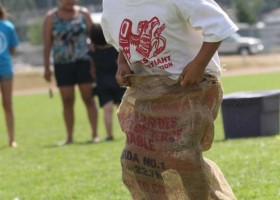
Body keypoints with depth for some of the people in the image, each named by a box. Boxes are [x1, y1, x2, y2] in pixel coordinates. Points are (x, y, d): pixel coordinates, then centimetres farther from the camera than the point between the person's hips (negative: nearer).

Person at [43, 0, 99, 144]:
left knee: (88, 98, -1)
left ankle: (95, 134, 0)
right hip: (62, 64, 0)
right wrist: (46, 68, 1)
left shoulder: (83, 13, 5)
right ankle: (69, 137, 7)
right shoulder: (51, 17, 4)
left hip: (83, 62, 0)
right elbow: (47, 44, 4)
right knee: (67, 102, 2)